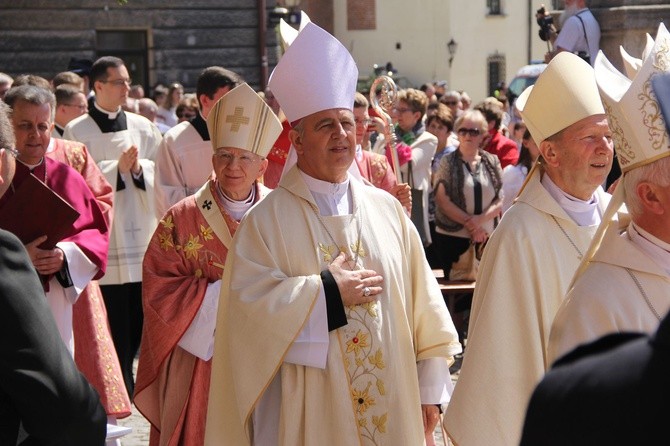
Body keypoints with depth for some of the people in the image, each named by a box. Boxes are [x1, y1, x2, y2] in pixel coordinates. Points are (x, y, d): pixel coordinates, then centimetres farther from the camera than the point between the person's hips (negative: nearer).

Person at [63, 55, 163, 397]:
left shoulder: (142, 127, 10)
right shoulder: (77, 132, 0)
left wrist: (139, 168, -11)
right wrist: (117, 168, -15)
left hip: (141, 235, 3)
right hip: (104, 238, -3)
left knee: (142, 319, 5)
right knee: (116, 324, -2)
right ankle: (121, 392, 9)